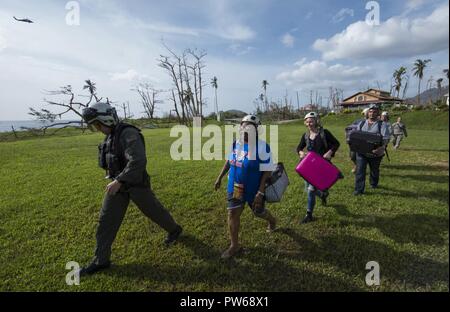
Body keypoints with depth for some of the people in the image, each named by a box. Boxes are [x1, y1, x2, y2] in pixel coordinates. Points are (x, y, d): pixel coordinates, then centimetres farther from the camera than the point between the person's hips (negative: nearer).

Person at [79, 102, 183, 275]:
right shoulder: (111, 136, 6)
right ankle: (101, 260, 19)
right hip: (118, 183, 8)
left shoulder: (129, 134, -24)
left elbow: (138, 161, -35)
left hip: (135, 183, -8)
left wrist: (119, 181, -37)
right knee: (106, 220, 6)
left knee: (153, 210, 11)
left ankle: (174, 229, 39)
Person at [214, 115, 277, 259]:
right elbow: (229, 161, 13)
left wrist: (260, 192, -22)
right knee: (233, 214, 5)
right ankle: (234, 245, 23)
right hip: (235, 187, 5)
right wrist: (220, 178, 15)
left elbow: (267, 171, -18)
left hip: (253, 188, -4)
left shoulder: (262, 147, -21)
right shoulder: (236, 144, -3)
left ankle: (271, 220, 54)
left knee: (259, 212, 16)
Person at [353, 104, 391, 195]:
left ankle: (374, 184, 43)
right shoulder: (362, 123, 9)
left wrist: (382, 147, -28)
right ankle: (359, 189, 0)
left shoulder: (382, 124, -2)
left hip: (375, 153, -1)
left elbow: (386, 137, -11)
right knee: (360, 170, -6)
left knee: (374, 170, 18)